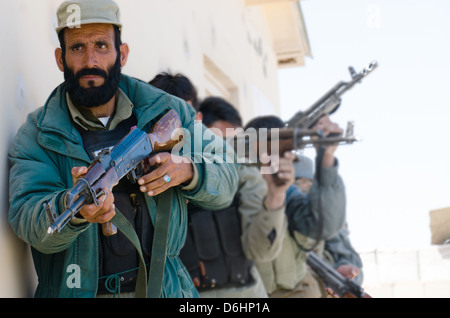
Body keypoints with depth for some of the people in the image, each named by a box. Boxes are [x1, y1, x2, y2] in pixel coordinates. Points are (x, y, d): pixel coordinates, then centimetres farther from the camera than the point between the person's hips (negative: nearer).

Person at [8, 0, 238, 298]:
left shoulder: (169, 111, 6)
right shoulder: (36, 135, 0)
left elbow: (226, 181, 10)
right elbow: (27, 221, -11)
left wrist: (188, 171, -10)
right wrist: (74, 209, -31)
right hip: (78, 290, 0)